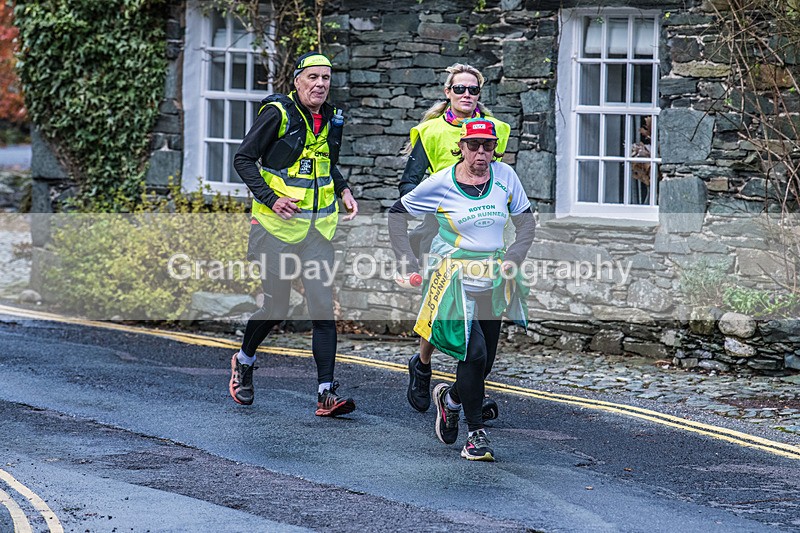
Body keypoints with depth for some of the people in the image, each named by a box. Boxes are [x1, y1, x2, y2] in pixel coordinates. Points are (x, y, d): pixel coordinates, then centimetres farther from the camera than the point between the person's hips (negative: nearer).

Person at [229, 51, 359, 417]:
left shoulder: (331, 119, 10)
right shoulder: (278, 113, -10)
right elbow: (244, 159, -8)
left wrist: (344, 191, 9)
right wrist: (271, 199, -17)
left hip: (319, 226, 5)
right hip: (278, 223, -5)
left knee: (323, 307, -5)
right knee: (275, 307, 1)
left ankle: (326, 393, -6)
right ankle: (244, 361, 31)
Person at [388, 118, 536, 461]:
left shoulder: (505, 176, 0)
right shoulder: (441, 184, -8)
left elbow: (526, 222, 13)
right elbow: (397, 214, 4)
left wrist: (513, 258, -1)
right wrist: (407, 262, 0)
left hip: (493, 279, 4)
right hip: (454, 277, -4)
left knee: (485, 361, 7)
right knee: (474, 351, -17)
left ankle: (450, 397, 39)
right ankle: (476, 433, -4)